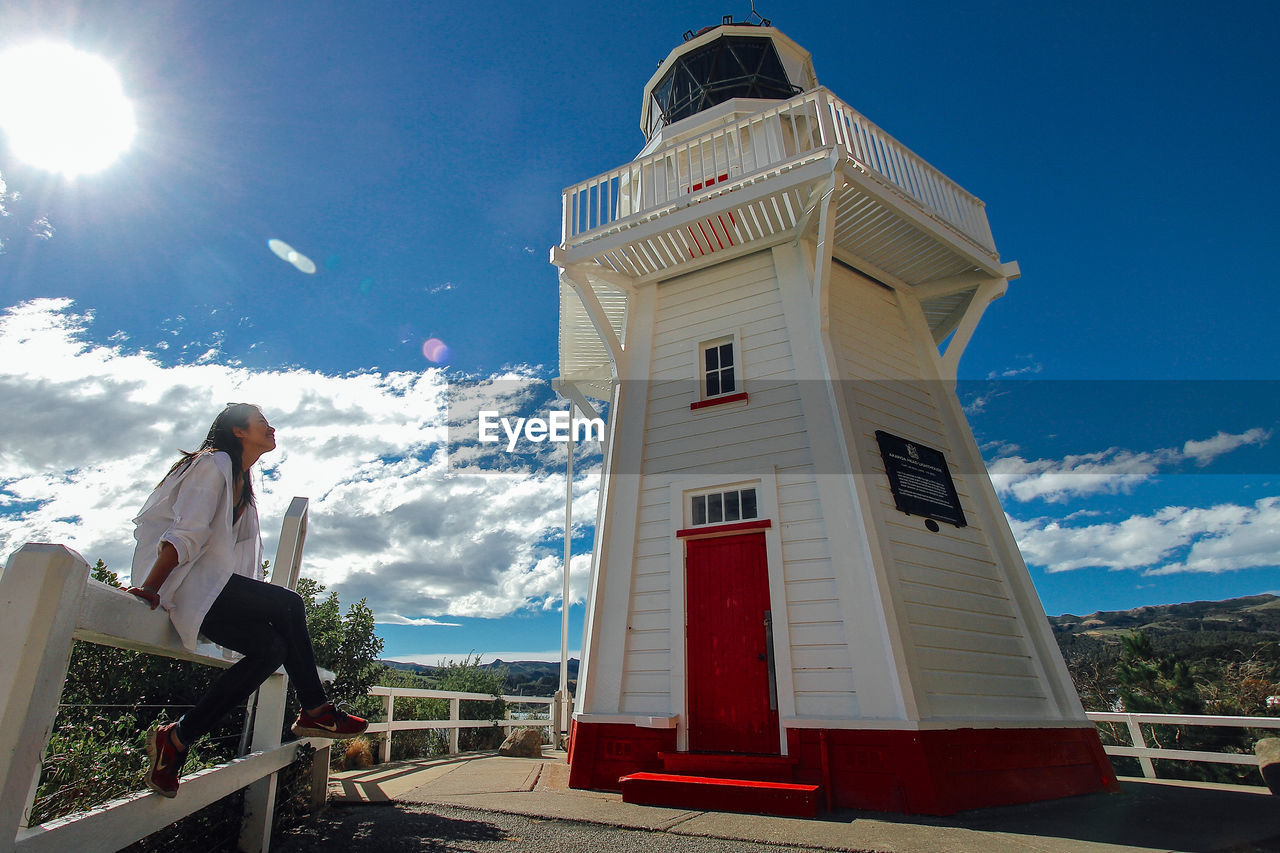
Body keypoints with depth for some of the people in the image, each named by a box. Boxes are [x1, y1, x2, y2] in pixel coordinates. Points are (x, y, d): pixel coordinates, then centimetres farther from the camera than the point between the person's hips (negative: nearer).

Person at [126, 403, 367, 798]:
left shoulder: (242, 484, 21)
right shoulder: (214, 463, -6)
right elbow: (185, 534, -19)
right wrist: (149, 589, -25)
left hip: (206, 588, 9)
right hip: (178, 580, -9)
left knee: (271, 647, -11)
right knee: (288, 603, -21)